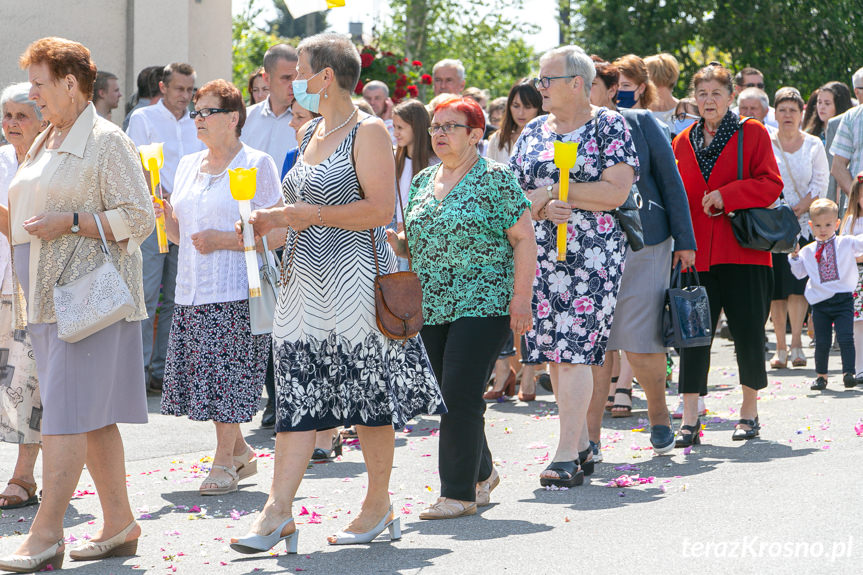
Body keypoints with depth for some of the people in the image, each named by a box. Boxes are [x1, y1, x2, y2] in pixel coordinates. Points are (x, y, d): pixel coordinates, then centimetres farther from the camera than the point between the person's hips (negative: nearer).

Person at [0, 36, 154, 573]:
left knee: (67, 414, -11)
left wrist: (69, 221, -19)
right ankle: (120, 524, 14)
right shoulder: (44, 144, 19)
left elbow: (139, 218, -13)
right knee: (92, 417, 9)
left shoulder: (107, 141, -7)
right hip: (47, 297, 9)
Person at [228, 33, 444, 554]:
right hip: (306, 277, 8)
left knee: (370, 394, 1)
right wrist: (272, 218, 11)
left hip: (355, 274, -8)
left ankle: (380, 507, 13)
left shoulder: (368, 132, -9)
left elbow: (381, 209, -18)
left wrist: (313, 214, -17)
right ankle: (278, 513, -3)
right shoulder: (311, 132, 17)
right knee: (297, 393, 1)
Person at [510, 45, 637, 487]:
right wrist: (543, 207, -11)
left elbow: (616, 191, -13)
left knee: (573, 351, -12)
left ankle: (567, 455, -13)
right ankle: (582, 446, 17)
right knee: (553, 352, 6)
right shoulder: (533, 131, 14)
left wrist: (554, 190, -11)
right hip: (540, 255, 6)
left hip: (591, 257, -6)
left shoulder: (609, 126, -2)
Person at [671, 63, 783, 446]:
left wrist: (726, 195, -15)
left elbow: (771, 184, -5)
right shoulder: (682, 142, 13)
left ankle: (750, 412, 16)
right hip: (697, 253, 3)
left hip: (743, 251, -2)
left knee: (748, 333, 0)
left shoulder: (753, 134, 3)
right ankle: (690, 420, -5)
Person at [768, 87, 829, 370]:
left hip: (805, 222, 0)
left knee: (797, 284, -13)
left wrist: (796, 211, -10)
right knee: (776, 287, -2)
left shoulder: (813, 145, 7)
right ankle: (781, 348, 3)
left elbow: (820, 185, 2)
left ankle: (796, 344, -11)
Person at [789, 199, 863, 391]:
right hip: (820, 302, 2)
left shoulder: (846, 244, 4)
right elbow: (799, 272, 12)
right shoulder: (808, 251, 9)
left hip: (843, 300, -2)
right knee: (822, 341, 5)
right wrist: (794, 256, -3)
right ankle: (821, 375, 20)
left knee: (845, 338, -12)